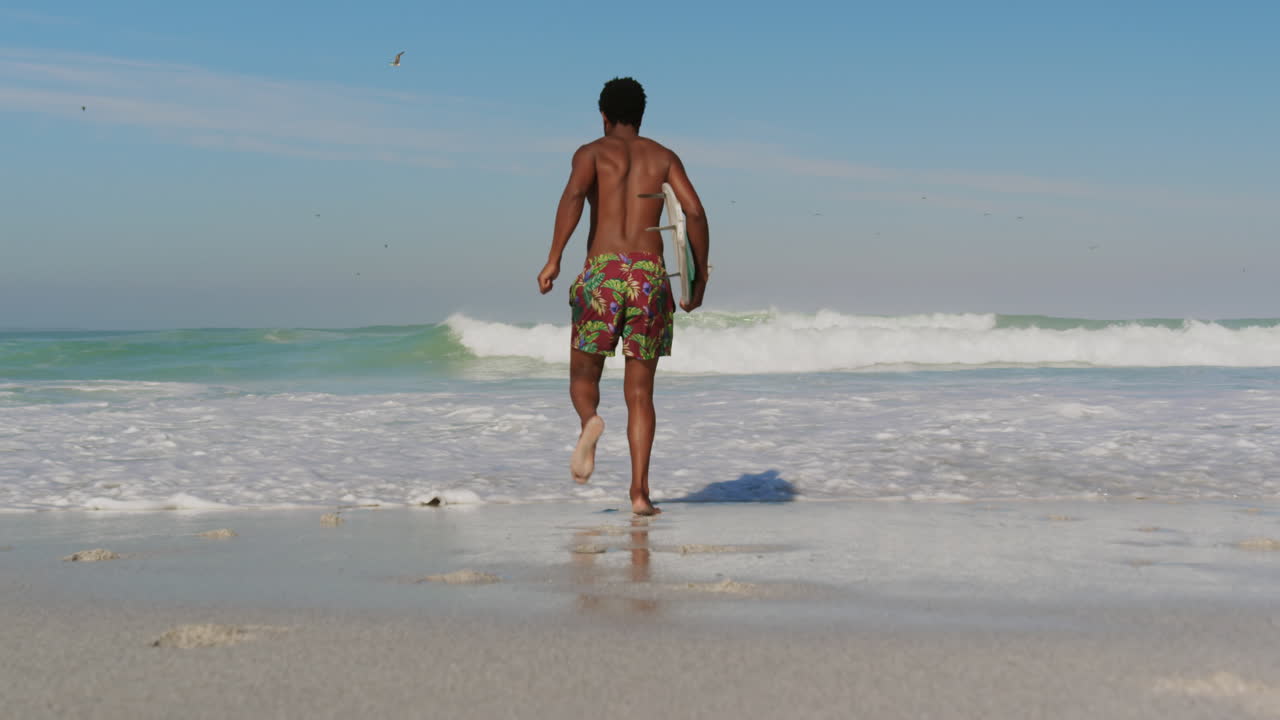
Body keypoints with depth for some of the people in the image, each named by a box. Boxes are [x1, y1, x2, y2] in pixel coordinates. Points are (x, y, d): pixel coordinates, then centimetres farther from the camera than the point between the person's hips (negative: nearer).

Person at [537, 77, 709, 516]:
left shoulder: (592, 152, 10)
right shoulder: (663, 157, 16)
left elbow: (574, 194, -12)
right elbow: (695, 212, 4)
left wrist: (553, 259, -15)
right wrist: (700, 280, 10)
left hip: (603, 272, -1)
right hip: (650, 275, 2)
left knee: (584, 374, 12)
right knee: (640, 392, 6)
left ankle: (590, 420, -23)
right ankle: (639, 490, -5)